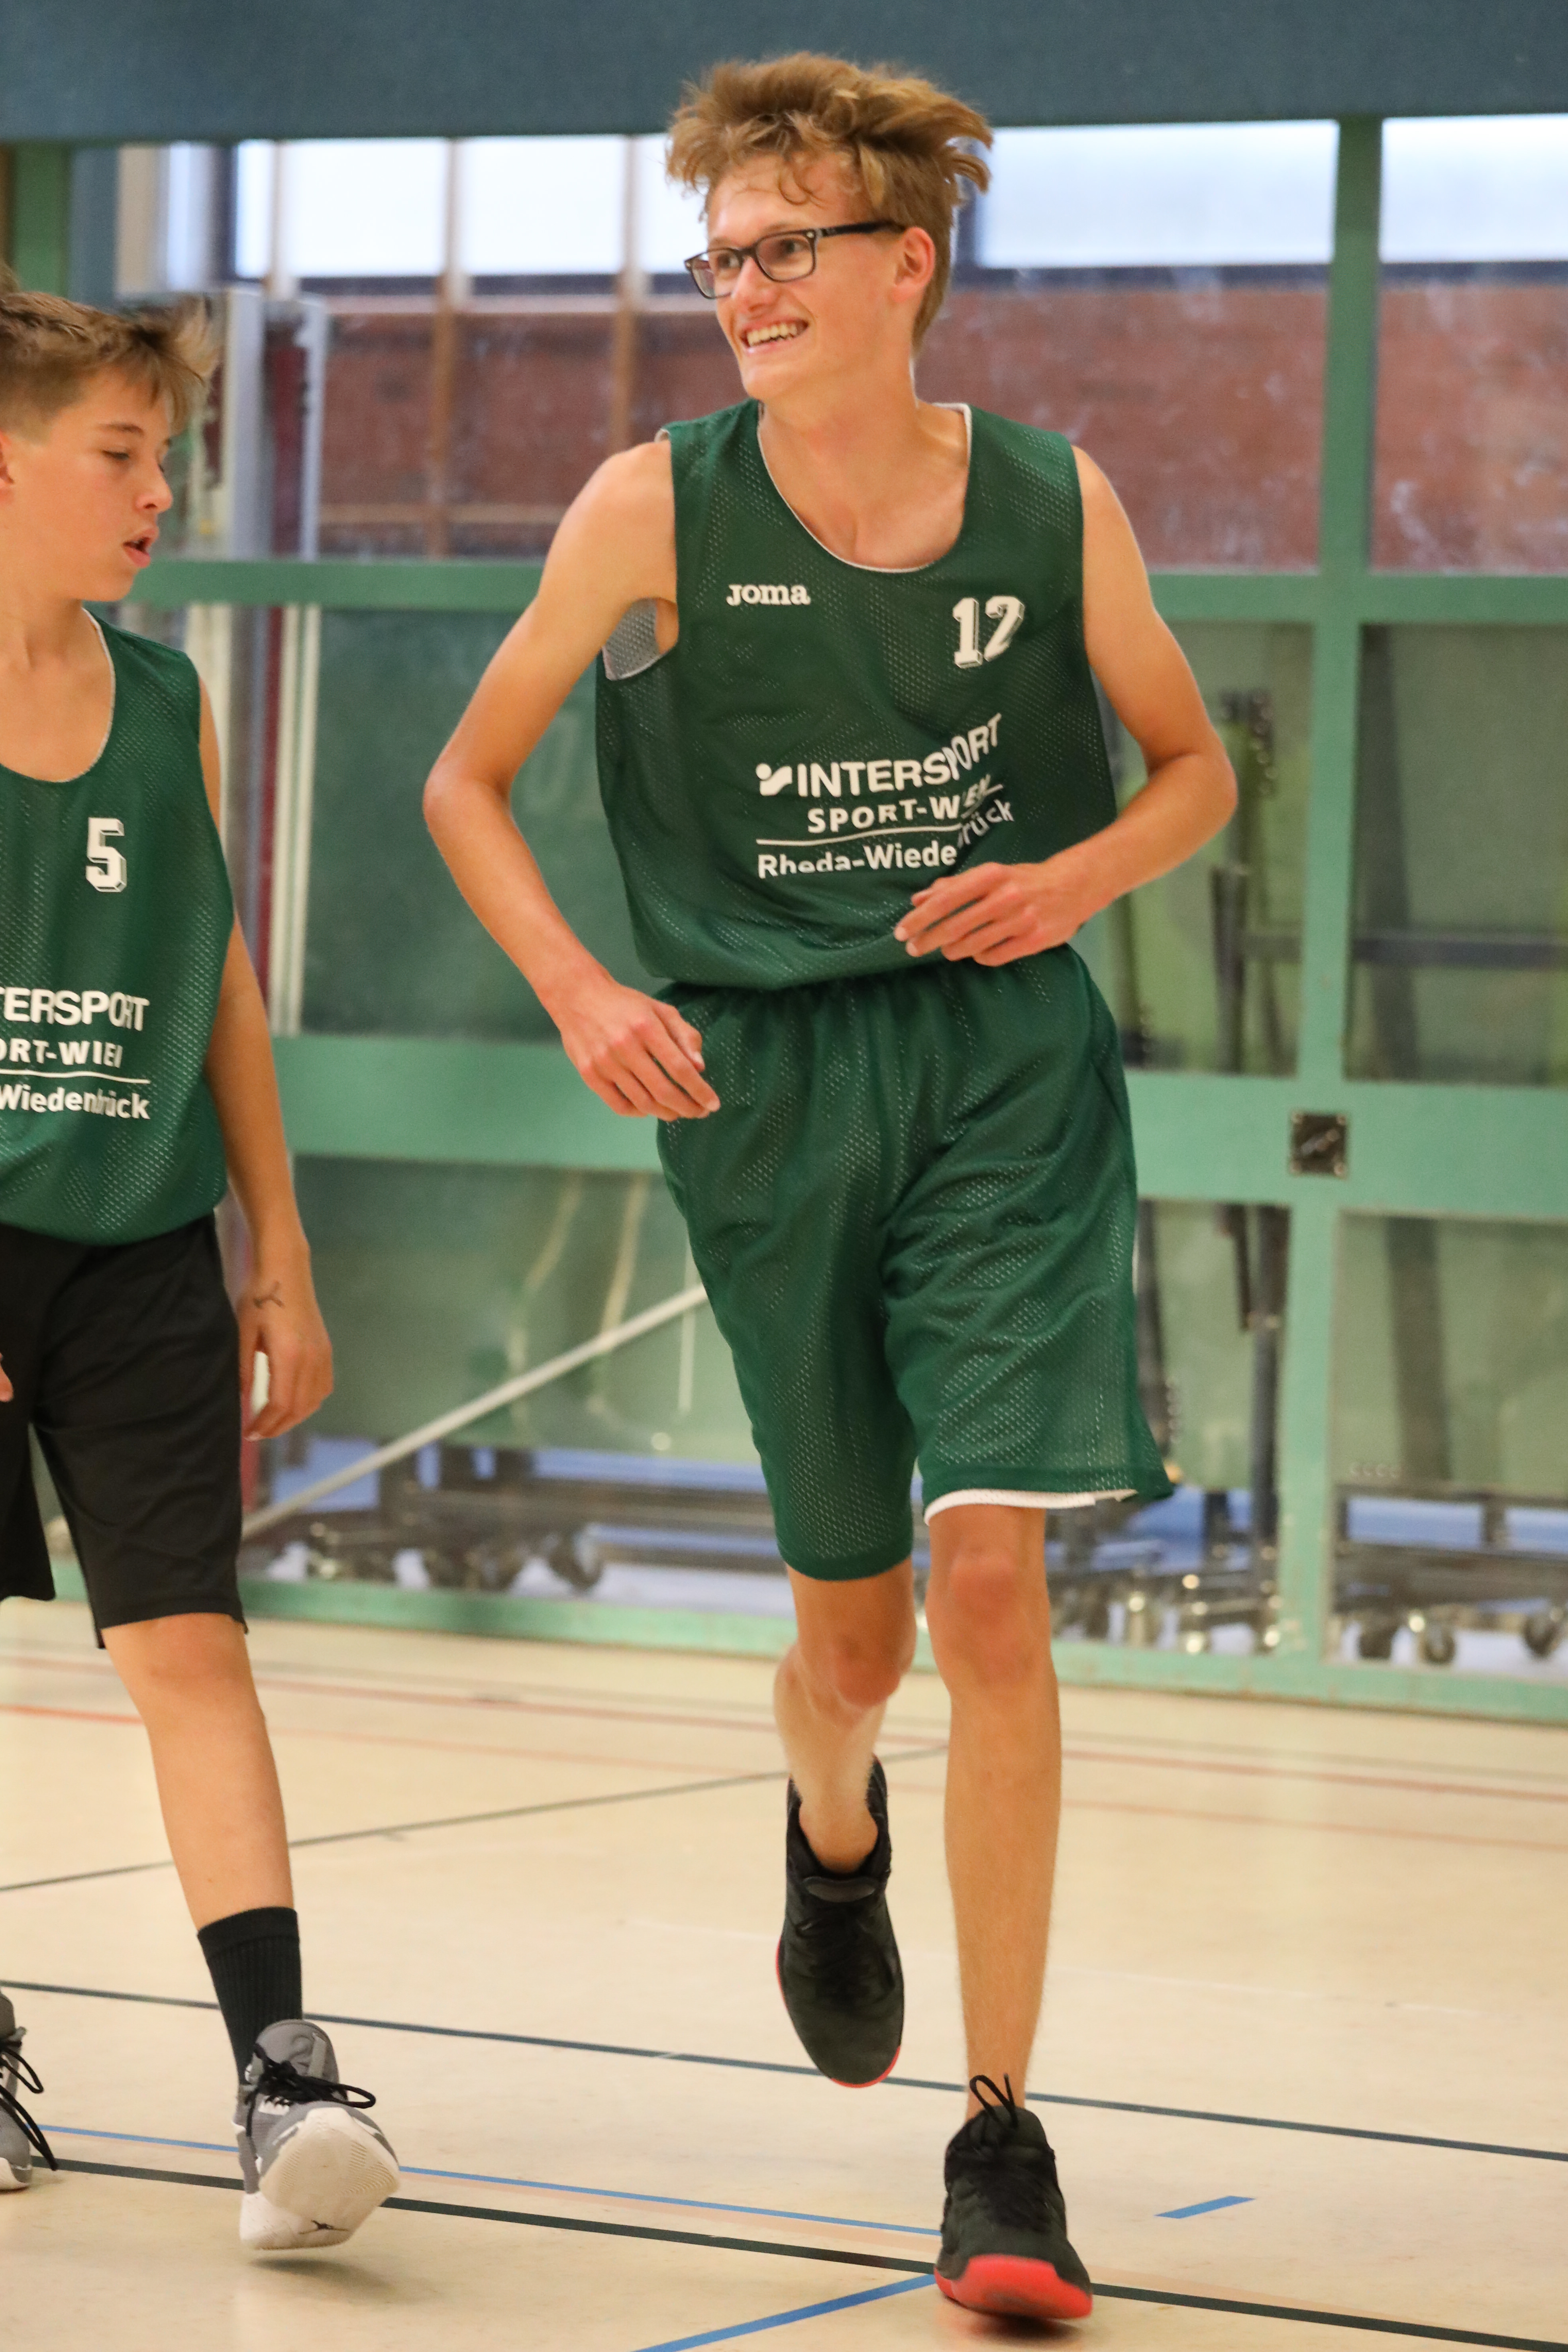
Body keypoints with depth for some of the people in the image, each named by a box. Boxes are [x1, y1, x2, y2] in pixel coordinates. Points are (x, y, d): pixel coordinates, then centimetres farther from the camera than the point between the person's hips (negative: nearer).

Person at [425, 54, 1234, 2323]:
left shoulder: (1052, 504, -2)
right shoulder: (655, 508, -4)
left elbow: (1195, 765, 13)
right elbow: (467, 784, 6)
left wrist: (1080, 874, -7)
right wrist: (583, 992, -9)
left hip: (1005, 1055, 0)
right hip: (763, 1085, 1)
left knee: (990, 1577, -13)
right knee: (857, 1617, 9)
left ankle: (1002, 2133, -6)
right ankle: (834, 1841, 48)